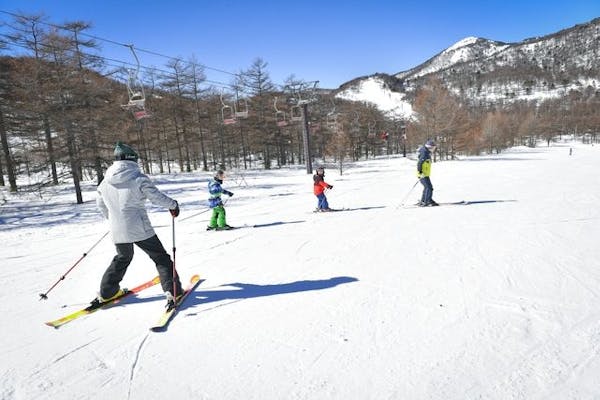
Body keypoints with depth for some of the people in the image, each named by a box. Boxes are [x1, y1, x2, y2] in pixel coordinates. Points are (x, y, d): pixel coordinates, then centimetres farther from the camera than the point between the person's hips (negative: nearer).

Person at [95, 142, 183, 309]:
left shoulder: (105, 181, 6)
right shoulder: (138, 178, -13)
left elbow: (100, 204, 18)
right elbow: (157, 197, -11)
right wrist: (173, 204, 8)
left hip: (117, 231, 6)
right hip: (139, 229, -5)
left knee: (123, 258, 29)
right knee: (161, 257, 7)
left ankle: (106, 292, 32)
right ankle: (173, 291, 0)